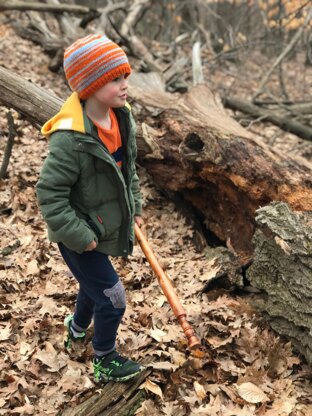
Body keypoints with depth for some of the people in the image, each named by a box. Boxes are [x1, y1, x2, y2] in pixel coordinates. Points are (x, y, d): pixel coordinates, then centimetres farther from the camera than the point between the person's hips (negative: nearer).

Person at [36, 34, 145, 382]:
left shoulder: (121, 117, -7)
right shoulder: (70, 138, -32)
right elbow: (50, 194, -26)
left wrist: (135, 207, 9)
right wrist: (80, 238, -23)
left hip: (105, 226, 8)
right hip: (79, 238, -8)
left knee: (94, 285, 30)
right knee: (112, 300, 2)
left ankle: (77, 329, 60)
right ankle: (105, 363, 29)